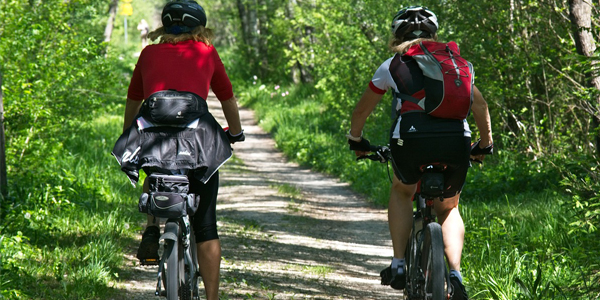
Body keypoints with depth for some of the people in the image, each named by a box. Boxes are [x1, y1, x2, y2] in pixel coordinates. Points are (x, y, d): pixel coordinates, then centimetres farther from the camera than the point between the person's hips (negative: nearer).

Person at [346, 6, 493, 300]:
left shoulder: (392, 65, 21)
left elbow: (361, 110, 31)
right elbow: (479, 104, 26)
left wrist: (356, 140, 49)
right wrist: (485, 145, 40)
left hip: (412, 138, -1)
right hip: (456, 140, 1)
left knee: (401, 192, 30)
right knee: (448, 208, 24)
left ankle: (398, 265, 18)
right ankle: (455, 275, 4)